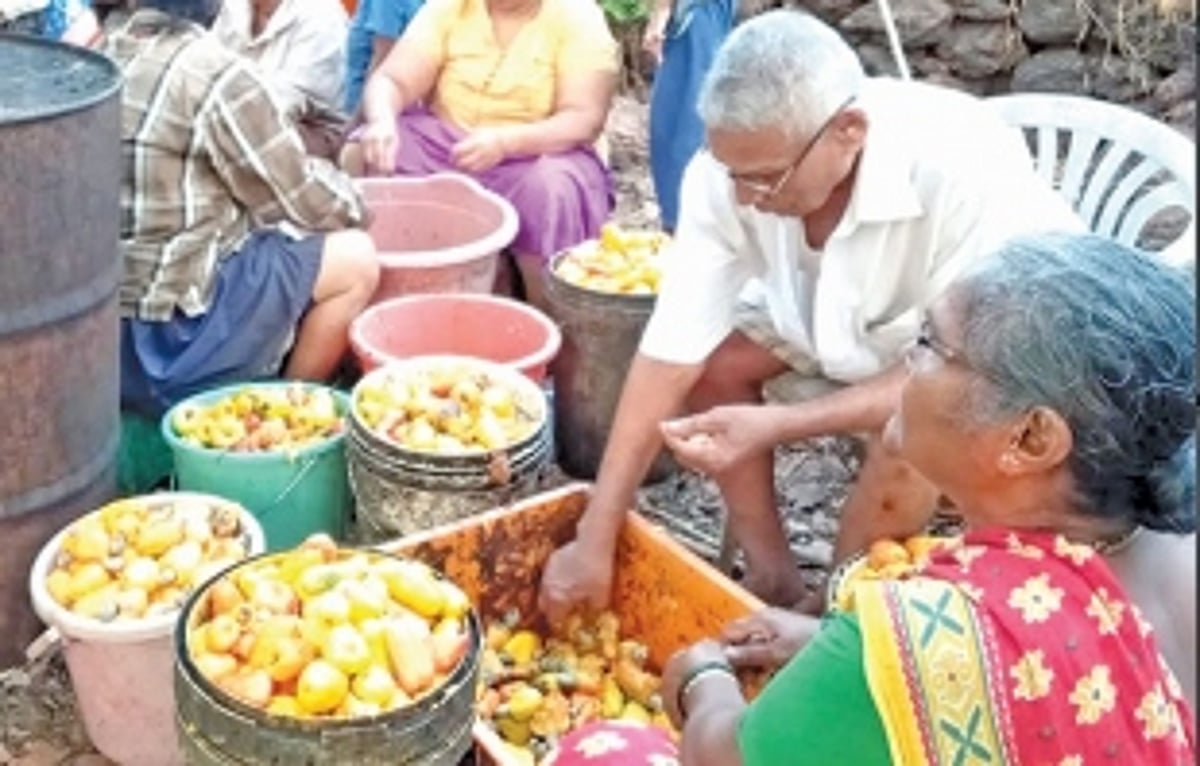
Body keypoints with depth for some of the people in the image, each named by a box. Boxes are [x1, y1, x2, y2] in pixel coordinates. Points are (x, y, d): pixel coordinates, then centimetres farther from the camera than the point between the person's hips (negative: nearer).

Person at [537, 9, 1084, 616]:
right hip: (846, 326, 5)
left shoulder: (964, 169, -38)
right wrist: (594, 541, -26)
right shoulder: (735, 165, -25)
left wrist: (777, 425, -41)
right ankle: (772, 574, -1)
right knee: (708, 356, -16)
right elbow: (671, 355, -25)